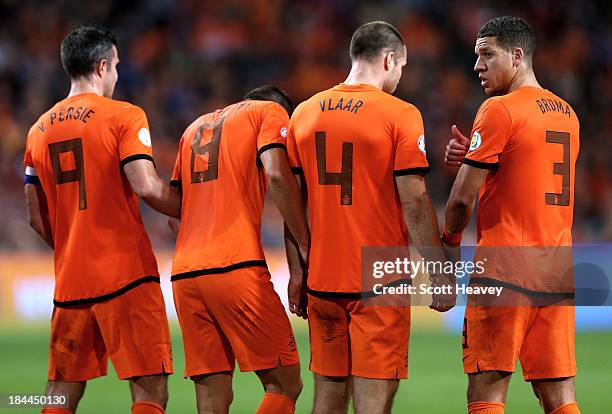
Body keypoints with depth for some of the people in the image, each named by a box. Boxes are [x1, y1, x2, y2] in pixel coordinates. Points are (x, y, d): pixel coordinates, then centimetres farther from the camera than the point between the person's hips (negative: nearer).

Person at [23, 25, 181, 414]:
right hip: (127, 278, -6)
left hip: (69, 282, 6)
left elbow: (38, 218, 13)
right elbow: (147, 188, -16)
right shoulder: (124, 116, -4)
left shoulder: (40, 130, 13)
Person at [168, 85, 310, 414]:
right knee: (285, 384, -1)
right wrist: (305, 246, -7)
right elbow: (277, 175, -9)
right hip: (237, 267, -6)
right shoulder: (271, 111, 10)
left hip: (183, 275, 6)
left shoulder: (195, 127, 28)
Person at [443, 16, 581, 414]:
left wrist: (449, 242, 9)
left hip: (504, 272, -7)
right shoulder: (567, 114, 16)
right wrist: (473, 157, 7)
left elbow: (463, 199, -9)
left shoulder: (499, 109, -9)